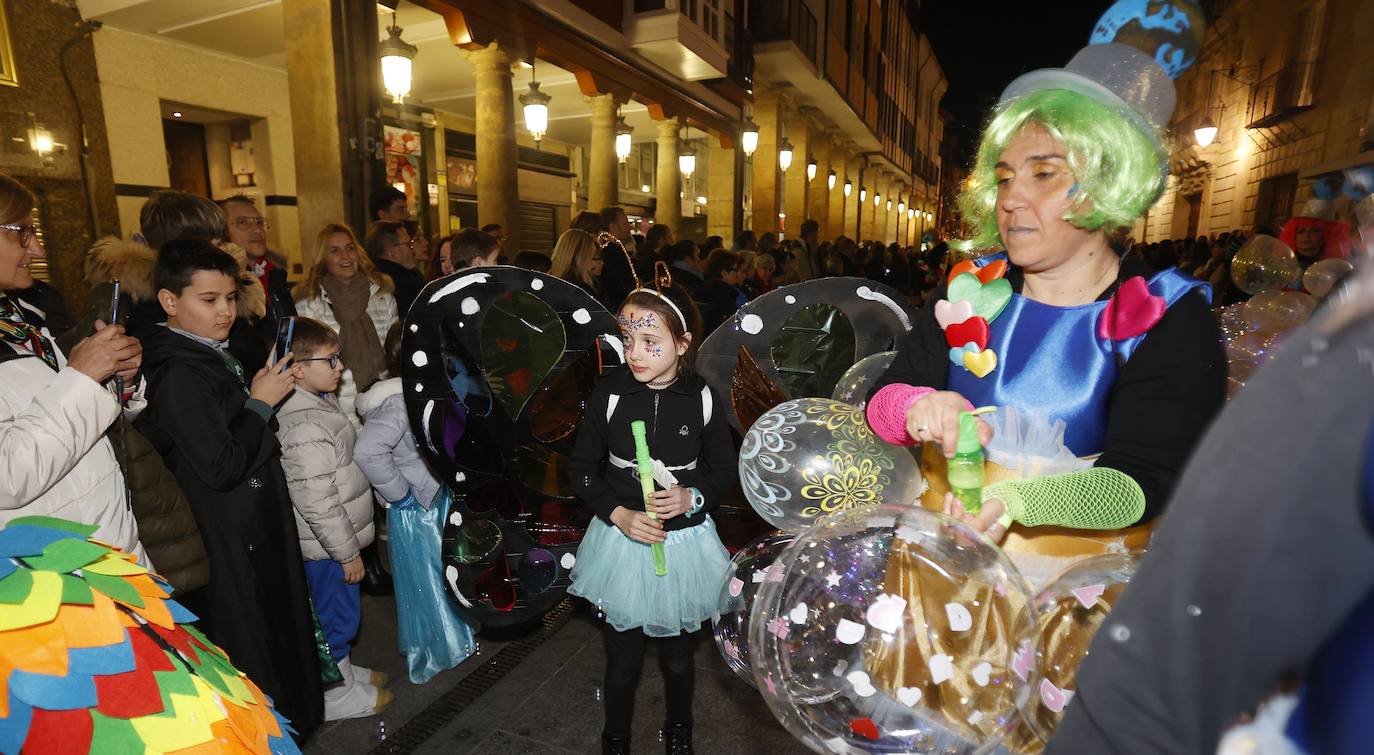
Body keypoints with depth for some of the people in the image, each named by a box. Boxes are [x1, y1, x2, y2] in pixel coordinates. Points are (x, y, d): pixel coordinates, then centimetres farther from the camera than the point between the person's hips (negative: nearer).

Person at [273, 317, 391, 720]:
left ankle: (342, 669, 43)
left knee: (340, 615, 24)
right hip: (328, 549, -9)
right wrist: (347, 552, -17)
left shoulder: (319, 402, 5)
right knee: (337, 618, 8)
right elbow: (317, 505, -27)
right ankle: (337, 695, 27)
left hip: (337, 540, 9)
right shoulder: (305, 429, -28)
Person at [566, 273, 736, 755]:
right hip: (622, 540, 0)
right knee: (623, 660, 15)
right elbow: (581, 467, -3)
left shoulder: (702, 398, -11)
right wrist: (618, 515, -16)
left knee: (678, 658, 19)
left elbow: (724, 469, 2)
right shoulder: (609, 392, -12)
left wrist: (694, 497, -17)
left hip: (685, 543, 1)